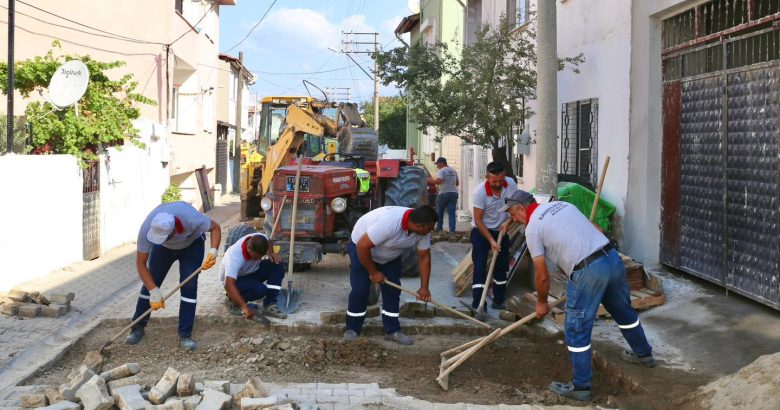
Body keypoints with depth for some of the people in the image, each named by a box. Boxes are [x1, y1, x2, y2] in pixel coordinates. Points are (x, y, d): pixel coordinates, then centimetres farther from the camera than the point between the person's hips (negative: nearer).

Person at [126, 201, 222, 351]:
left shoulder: (191, 218, -44)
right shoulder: (146, 229, -38)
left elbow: (215, 228, -24)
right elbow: (140, 263, -27)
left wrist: (213, 251, -40)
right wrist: (154, 292, -32)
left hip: (192, 244, -2)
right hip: (163, 248, 2)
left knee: (189, 286, -14)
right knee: (150, 284, -1)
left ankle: (185, 335, -8)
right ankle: (137, 328, 18)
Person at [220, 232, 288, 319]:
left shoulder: (260, 239, -23)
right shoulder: (234, 257, -40)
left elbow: (268, 242, 6)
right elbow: (228, 285, -48)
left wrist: (271, 253, -16)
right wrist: (244, 307, -55)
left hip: (252, 271, 7)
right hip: (235, 279, -7)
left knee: (277, 266, -18)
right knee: (260, 290, -34)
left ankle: (269, 305, -15)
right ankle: (234, 297, -4)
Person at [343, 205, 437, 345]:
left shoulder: (422, 230, -21)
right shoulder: (388, 223, -43)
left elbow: (424, 257, -10)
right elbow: (362, 246, -36)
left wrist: (424, 287, -14)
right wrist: (373, 272, -24)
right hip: (362, 248, -6)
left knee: (393, 290, 0)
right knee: (359, 290, -9)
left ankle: (392, 330, 8)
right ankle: (352, 330, 5)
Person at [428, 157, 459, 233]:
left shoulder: (442, 171, -9)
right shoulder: (453, 171, 14)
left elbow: (439, 181, -22)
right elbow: (457, 183, 19)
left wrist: (431, 180, -7)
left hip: (444, 193, -5)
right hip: (453, 193, 5)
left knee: (439, 212, 12)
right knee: (452, 213, 1)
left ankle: (439, 227, 21)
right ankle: (452, 229, -7)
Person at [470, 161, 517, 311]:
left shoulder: (511, 184, -14)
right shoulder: (479, 192, -26)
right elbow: (478, 220, -21)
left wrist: (508, 221, -18)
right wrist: (491, 240, -25)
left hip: (501, 230, 5)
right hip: (481, 231, -5)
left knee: (502, 266, 11)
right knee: (480, 266, -12)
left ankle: (499, 301, 25)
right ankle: (477, 304, -12)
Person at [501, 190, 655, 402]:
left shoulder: (532, 227, 0)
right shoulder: (562, 204, 20)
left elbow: (542, 276, 2)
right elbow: (597, 231, 21)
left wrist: (541, 303, 18)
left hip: (588, 271, -8)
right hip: (612, 257, 8)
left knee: (576, 330, 5)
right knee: (623, 310, 29)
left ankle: (580, 387, 13)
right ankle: (643, 354, 50)